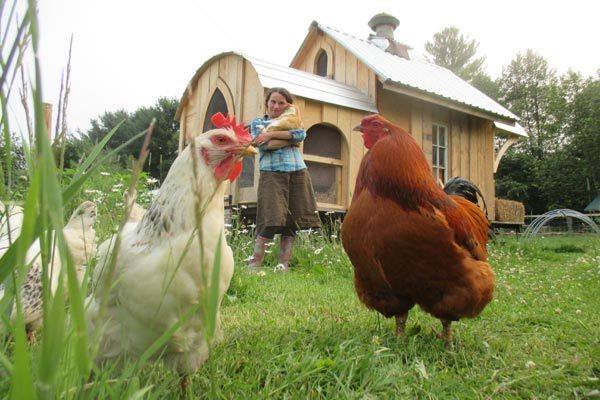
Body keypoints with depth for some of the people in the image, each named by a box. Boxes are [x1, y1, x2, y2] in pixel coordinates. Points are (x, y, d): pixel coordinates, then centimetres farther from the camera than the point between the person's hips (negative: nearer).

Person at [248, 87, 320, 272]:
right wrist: (290, 134, -1)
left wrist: (272, 134, -5)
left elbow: (301, 134, -2)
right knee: (272, 221, -16)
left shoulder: (291, 119, 22)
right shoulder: (257, 123, 16)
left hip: (298, 173, 3)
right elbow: (264, 144, -5)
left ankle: (283, 265, 3)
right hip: (272, 174, -3)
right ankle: (253, 264, -11)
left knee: (292, 222, -2)